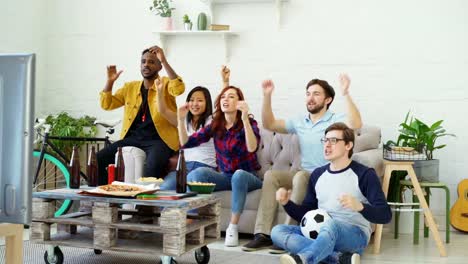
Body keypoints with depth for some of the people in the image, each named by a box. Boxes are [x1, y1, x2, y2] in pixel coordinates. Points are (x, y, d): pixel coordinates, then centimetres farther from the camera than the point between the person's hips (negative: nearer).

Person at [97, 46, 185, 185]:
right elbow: (106, 104, 15)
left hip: (159, 139, -5)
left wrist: (164, 61, -23)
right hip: (132, 138, 5)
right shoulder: (130, 87, 17)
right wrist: (110, 81, 0)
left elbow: (179, 89, -19)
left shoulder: (166, 83, 4)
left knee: (152, 168, -37)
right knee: (97, 160, -12)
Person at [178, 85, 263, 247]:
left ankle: (233, 228, -30)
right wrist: (181, 119, -15)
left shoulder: (248, 123, -8)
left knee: (239, 175, -38)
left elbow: (252, 148, -30)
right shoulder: (215, 126, 4)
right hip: (225, 176, 4)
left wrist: (245, 118, -38)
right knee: (198, 173, -25)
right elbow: (186, 143, -1)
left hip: (248, 177, -3)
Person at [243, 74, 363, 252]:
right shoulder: (300, 122, 13)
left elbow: (356, 125, -27)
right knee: (270, 175, -17)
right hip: (305, 176, 6)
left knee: (300, 176, -34)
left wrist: (346, 94, -35)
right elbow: (269, 124, 12)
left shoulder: (336, 120, -5)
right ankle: (263, 233, -22)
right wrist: (267, 96, 0)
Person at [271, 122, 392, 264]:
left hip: (354, 235, -6)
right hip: (321, 233, 6)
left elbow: (385, 215, -9)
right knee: (277, 231, -19)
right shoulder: (318, 174, 15)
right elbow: (305, 213, 20)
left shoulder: (364, 174, -2)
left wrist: (360, 206, -29)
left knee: (330, 225, -39)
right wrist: (286, 203, -1)